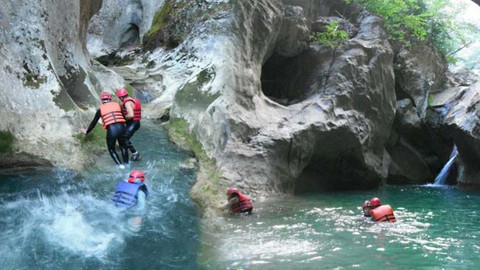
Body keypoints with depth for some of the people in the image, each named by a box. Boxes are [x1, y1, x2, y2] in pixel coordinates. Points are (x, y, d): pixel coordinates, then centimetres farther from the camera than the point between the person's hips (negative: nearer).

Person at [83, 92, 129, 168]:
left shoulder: (100, 109, 13)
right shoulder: (117, 105, 16)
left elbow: (94, 122, 21)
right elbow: (124, 116, 20)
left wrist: (87, 132, 35)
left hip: (111, 130, -1)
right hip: (121, 127, 2)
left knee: (111, 149, 18)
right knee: (123, 147, 24)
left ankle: (120, 165, 6)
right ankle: (126, 164, 27)